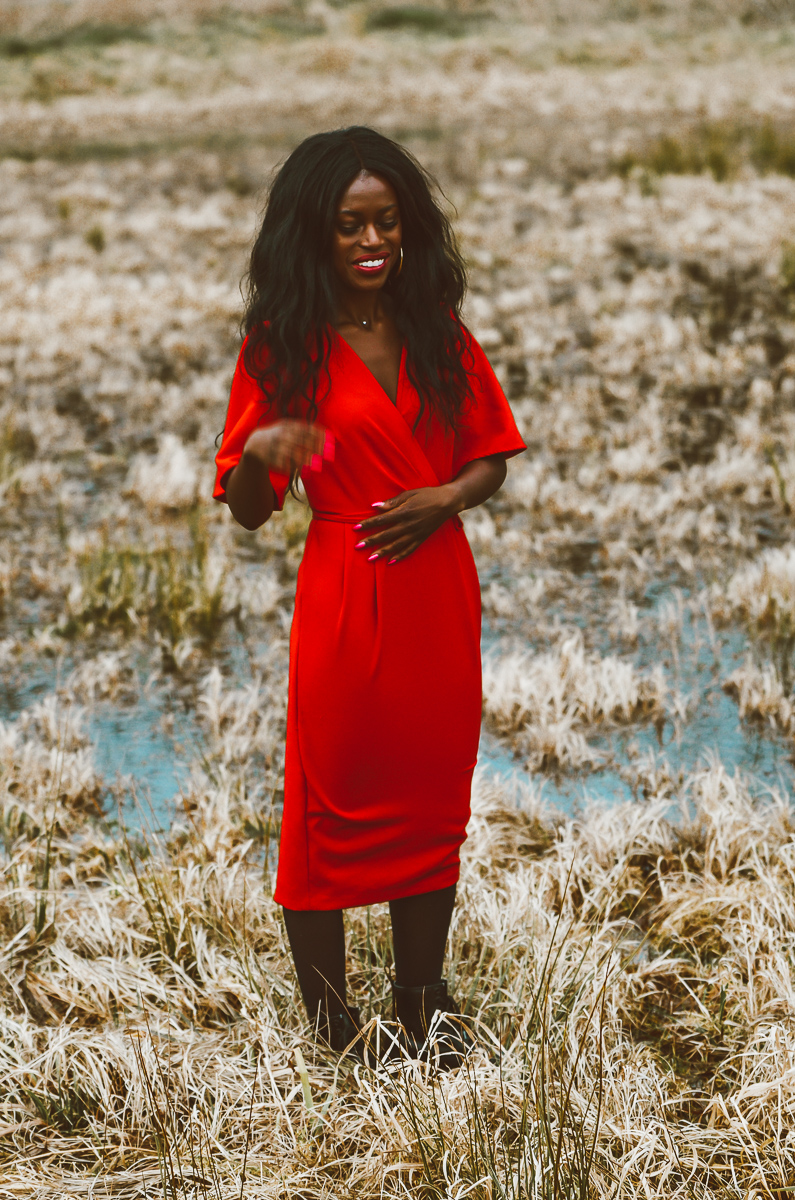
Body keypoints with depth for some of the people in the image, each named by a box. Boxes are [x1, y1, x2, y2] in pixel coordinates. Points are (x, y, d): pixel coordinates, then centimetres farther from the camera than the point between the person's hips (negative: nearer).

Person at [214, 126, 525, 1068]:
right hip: (342, 603, -3)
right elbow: (247, 510, -4)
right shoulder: (284, 345, -4)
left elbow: (491, 458, 13)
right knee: (332, 807, 2)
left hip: (438, 593, 4)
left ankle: (423, 998, 25)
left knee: (431, 797, 11)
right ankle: (327, 1018, 15)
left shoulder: (441, 335, 6)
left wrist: (445, 498, -8)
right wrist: (262, 449, -25)